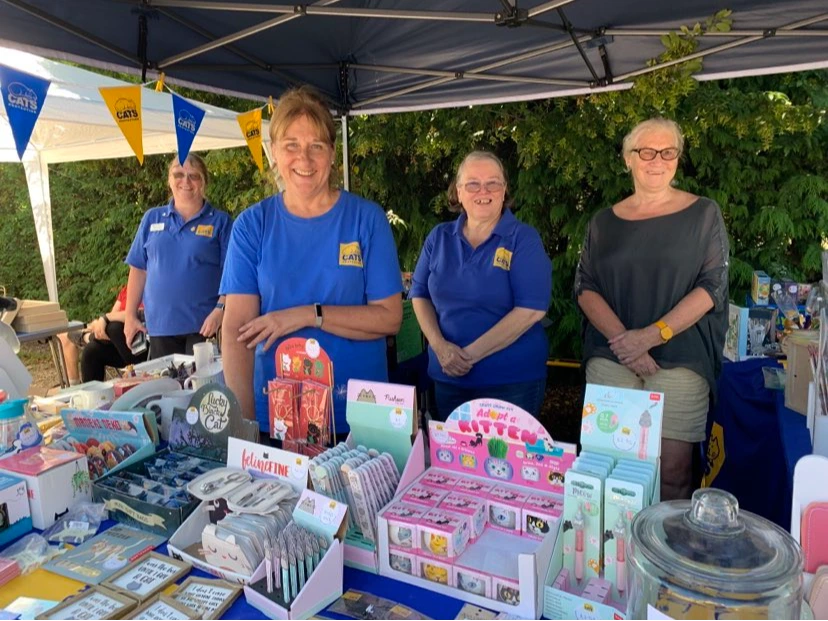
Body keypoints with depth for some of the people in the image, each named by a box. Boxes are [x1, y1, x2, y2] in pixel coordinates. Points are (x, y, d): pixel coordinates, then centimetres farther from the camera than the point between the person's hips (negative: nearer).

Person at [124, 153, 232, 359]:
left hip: (203, 326, -3)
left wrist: (219, 310, -17)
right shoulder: (152, 218, 11)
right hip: (159, 325, 3)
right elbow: (138, 270, 12)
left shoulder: (220, 221, 1)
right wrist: (131, 315, 8)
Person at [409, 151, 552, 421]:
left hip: (512, 380, -4)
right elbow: (419, 294, 8)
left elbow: (532, 309, -16)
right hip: (448, 377, 4)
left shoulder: (523, 238, -8)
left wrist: (471, 354, -17)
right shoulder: (439, 237, 6)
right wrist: (439, 345, -10)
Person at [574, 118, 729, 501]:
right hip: (609, 362, 2)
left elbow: (712, 286, -3)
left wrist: (651, 335, -15)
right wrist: (623, 340, -12)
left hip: (679, 365, -1)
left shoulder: (703, 215, 5)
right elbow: (585, 287, 3)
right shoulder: (605, 222, 11)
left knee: (673, 473, 0)